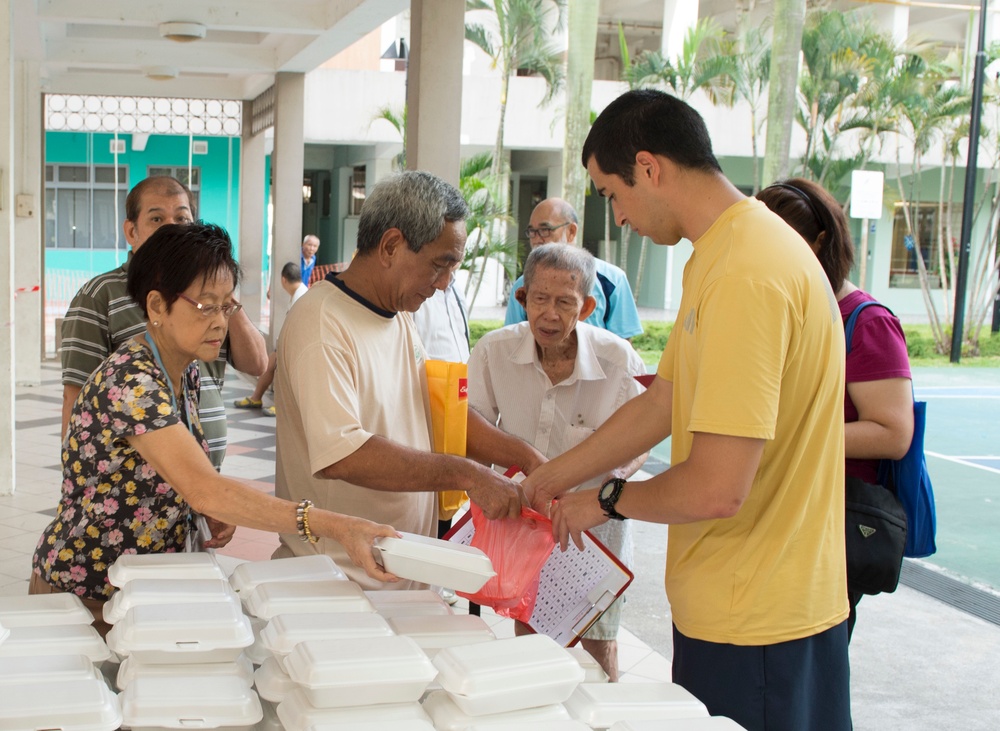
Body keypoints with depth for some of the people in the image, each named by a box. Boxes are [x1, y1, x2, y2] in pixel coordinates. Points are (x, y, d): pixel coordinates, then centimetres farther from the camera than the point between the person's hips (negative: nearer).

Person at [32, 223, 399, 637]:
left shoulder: (185, 373, 1)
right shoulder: (129, 381, -27)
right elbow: (204, 490, -38)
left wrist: (212, 507, -7)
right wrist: (334, 527, -44)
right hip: (84, 592, -8)